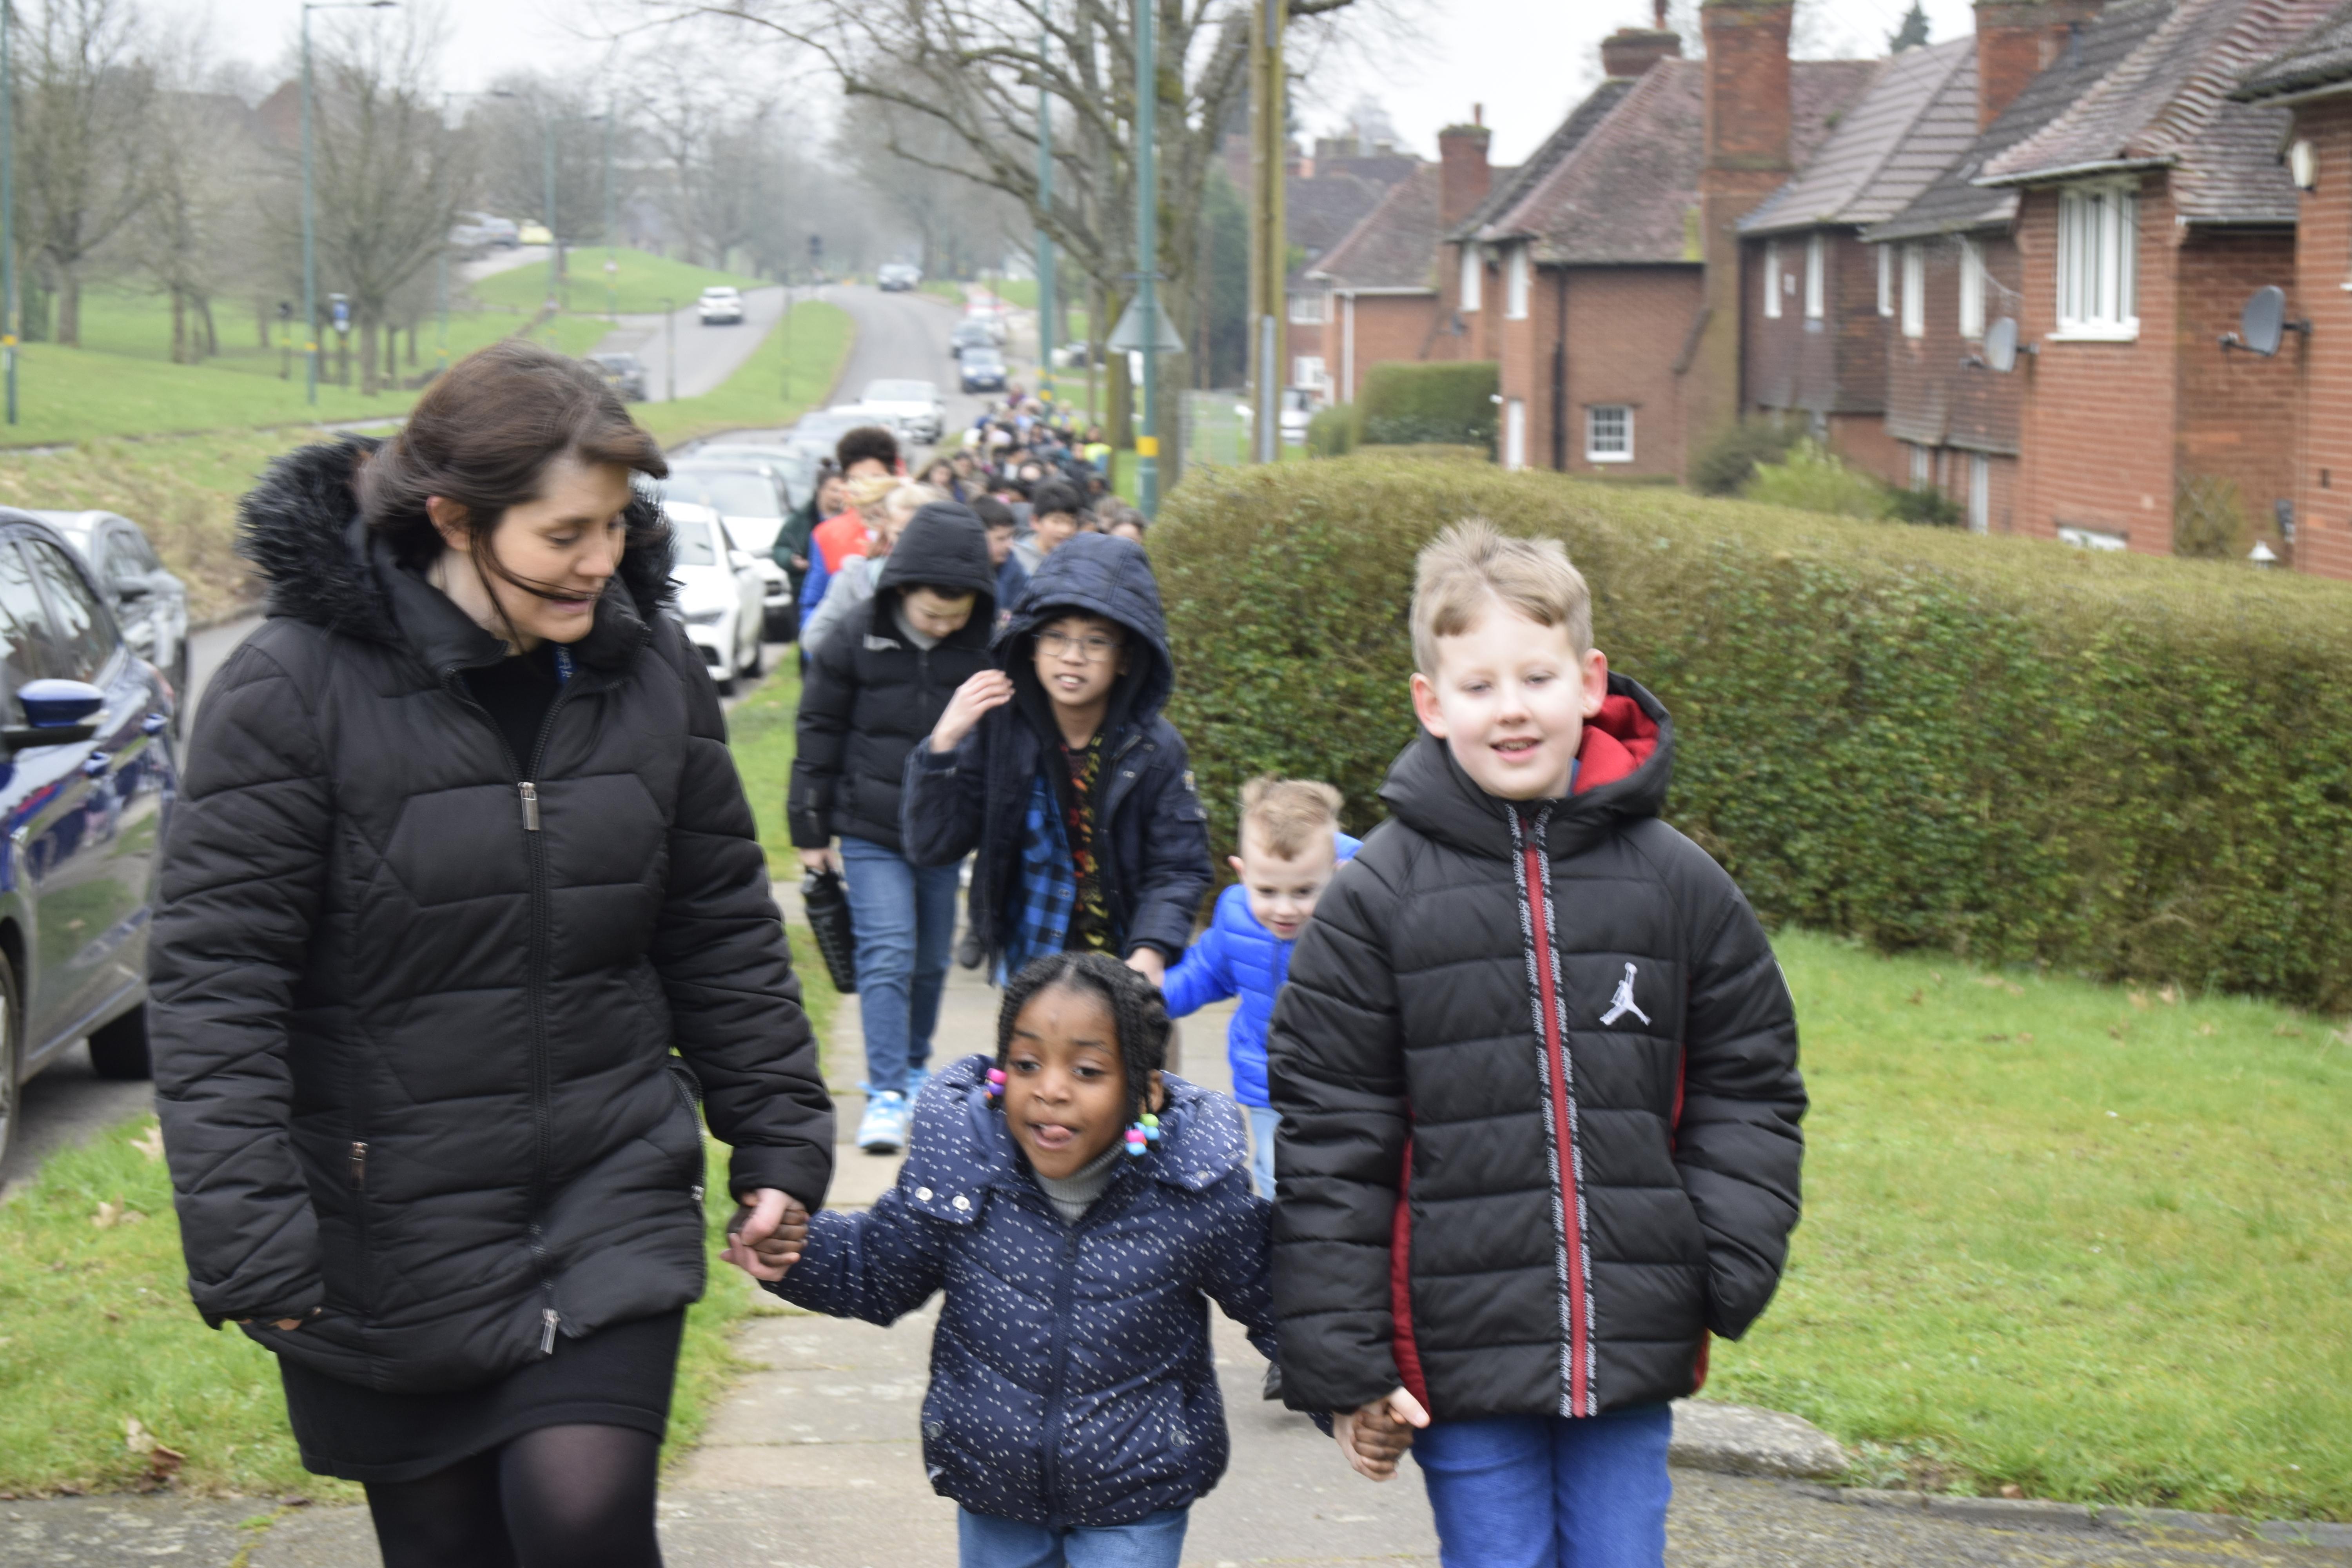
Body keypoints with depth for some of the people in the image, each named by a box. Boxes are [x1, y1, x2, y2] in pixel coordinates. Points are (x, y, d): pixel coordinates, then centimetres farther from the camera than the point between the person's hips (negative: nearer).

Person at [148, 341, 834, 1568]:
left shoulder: (652, 671, 2)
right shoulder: (296, 686, -14)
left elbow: (724, 933, 12)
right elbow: (213, 974, -14)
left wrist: (779, 1142, 11)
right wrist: (245, 1238, -18)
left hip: (610, 1198, 3)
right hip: (386, 1227, -2)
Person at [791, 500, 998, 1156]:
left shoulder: (984, 646, -6)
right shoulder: (858, 637, -9)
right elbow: (819, 733, -1)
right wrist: (811, 830, 1)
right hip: (871, 831, -2)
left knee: (931, 961, 12)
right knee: (886, 955, -10)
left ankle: (913, 1070, 31)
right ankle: (886, 1095, -10)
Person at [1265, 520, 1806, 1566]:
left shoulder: (1679, 885, 2)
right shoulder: (1377, 898, -4)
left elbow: (1747, 1090, 10)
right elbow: (1327, 1135, -3)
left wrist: (1737, 1268, -4)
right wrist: (1338, 1357, -6)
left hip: (1632, 1355, 2)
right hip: (1462, 1353, -2)